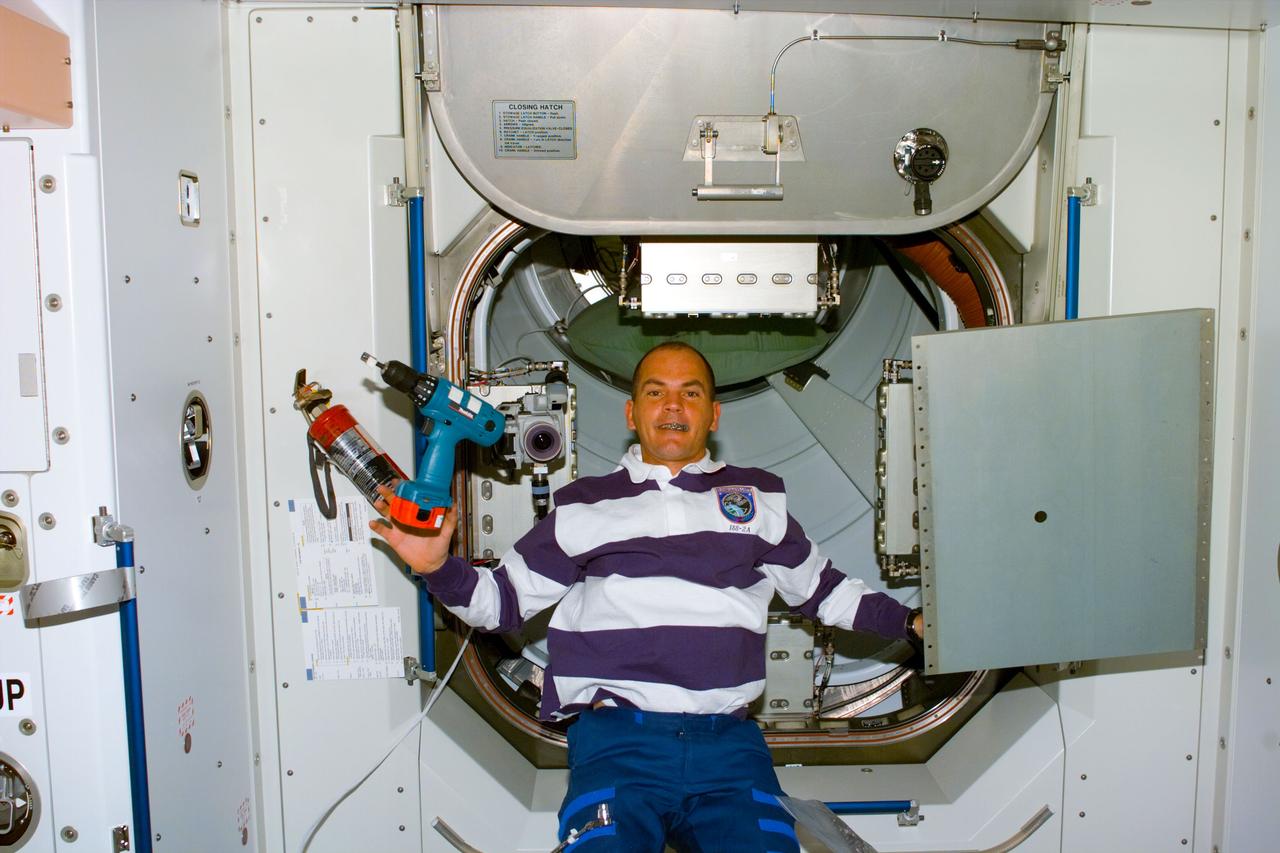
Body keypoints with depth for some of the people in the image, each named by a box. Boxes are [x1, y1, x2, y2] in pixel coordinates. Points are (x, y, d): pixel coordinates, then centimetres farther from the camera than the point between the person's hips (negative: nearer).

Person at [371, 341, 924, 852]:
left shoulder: (759, 498, 18)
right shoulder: (584, 505, 14)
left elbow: (821, 589, 28)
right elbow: (505, 599, 16)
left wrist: (910, 622, 21)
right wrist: (437, 567, -1)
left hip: (728, 743, 2)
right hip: (618, 737, -1)